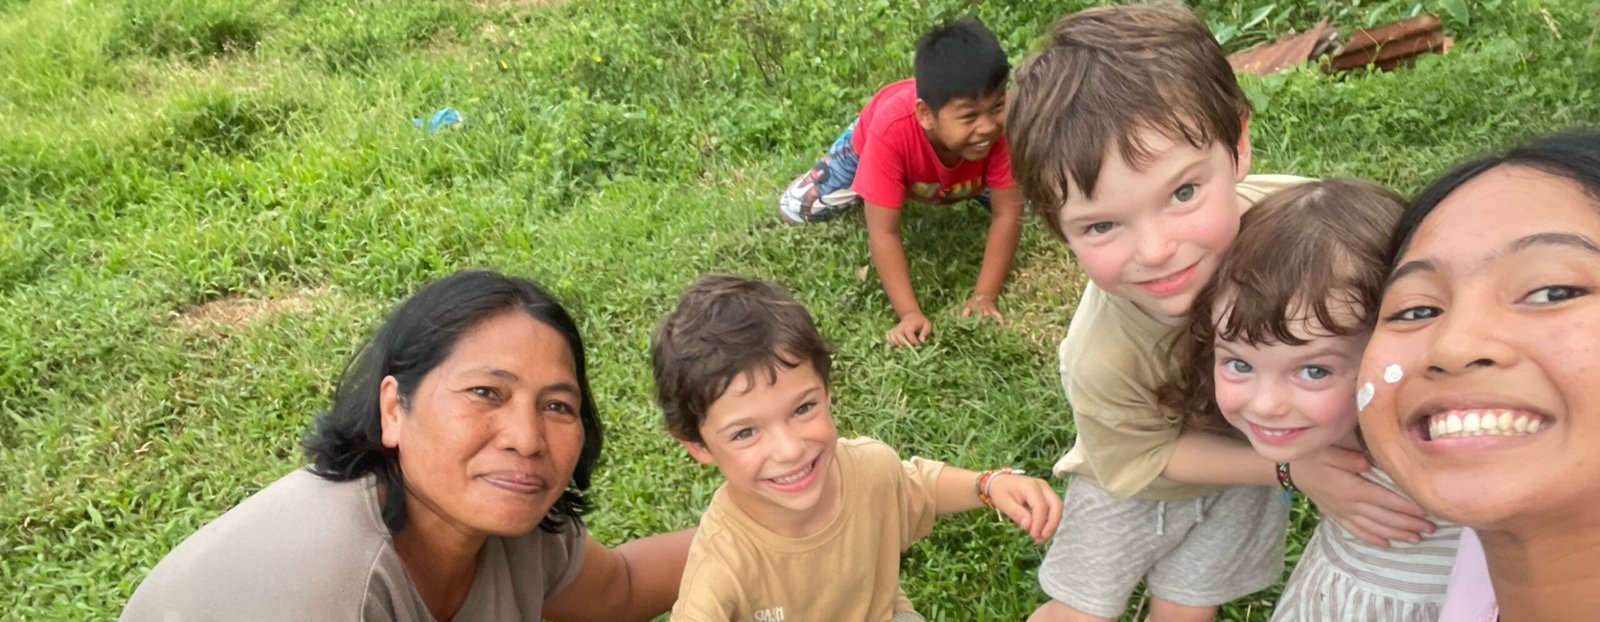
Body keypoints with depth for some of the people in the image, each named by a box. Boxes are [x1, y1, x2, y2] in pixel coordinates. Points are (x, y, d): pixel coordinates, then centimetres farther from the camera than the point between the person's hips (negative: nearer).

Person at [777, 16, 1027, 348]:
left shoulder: (1001, 122, -41)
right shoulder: (891, 130, -48)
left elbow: (1007, 212, -33)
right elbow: (883, 232, -43)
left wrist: (985, 296, -39)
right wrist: (909, 313, -48)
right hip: (872, 144, -2)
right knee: (796, 209, -9)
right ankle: (868, 187, 20)